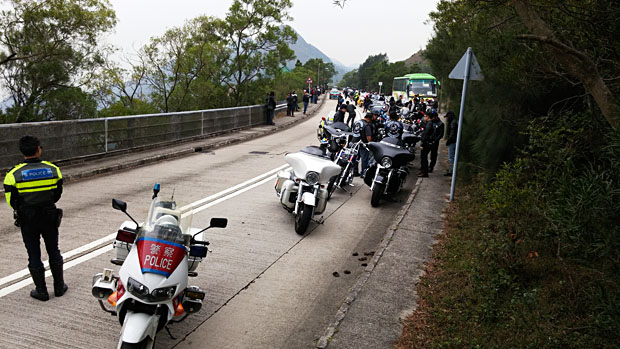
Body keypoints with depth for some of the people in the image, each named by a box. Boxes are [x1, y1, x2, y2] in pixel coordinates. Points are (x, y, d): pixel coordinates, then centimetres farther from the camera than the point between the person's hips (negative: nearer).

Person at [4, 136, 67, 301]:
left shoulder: (14, 174, -12)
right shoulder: (53, 169, -7)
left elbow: (11, 201, -6)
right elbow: (57, 195, 3)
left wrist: (22, 209, 14)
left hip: (27, 220, -2)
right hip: (50, 217, 2)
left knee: (34, 255, 9)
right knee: (54, 251, 15)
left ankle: (41, 291, 17)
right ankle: (59, 287, 24)